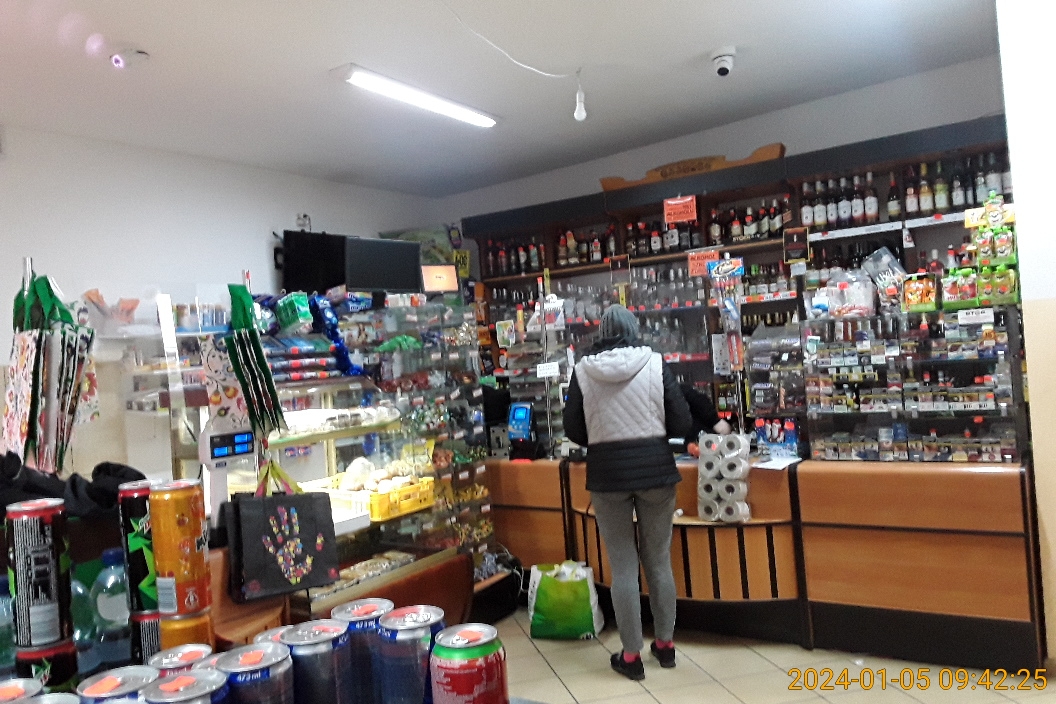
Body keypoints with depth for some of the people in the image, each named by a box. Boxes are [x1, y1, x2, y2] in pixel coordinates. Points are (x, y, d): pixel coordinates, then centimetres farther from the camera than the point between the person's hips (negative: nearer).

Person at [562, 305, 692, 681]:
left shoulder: (583, 370, -4)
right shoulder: (655, 362, -4)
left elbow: (574, 431, 1)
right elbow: (682, 423, -3)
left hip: (607, 473, 0)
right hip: (655, 467, 1)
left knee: (623, 566, 8)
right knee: (659, 560, 15)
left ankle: (631, 655, 18)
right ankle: (665, 644, 29)